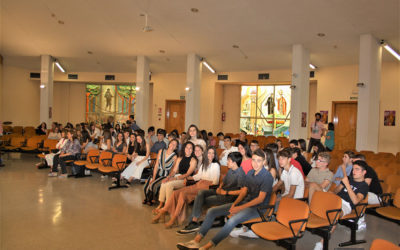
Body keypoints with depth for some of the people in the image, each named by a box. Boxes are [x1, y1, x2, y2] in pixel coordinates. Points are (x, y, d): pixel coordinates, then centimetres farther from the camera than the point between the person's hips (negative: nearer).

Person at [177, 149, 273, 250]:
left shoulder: (267, 176, -13)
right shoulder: (250, 173, 10)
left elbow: (260, 199, -17)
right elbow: (244, 191, 12)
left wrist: (240, 208, -19)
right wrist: (234, 204, -5)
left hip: (257, 207, -8)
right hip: (245, 202, 8)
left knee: (232, 220, -37)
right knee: (211, 211, -6)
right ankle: (196, 241, -10)